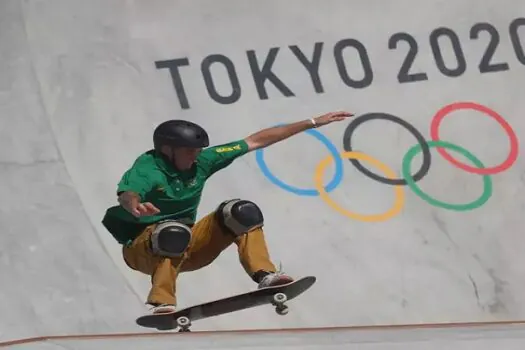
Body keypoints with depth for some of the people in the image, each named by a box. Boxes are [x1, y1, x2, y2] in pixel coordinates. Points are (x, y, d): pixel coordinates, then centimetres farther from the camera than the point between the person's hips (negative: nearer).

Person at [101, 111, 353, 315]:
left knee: (241, 212, -11)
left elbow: (257, 140, -2)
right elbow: (127, 194, -44)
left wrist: (313, 123, 0)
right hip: (143, 249, -6)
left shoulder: (202, 160, -5)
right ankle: (161, 304, -40)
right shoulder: (146, 169, -21)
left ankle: (265, 275, -21)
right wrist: (134, 206, -71)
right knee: (174, 233, -40)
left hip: (188, 248, 6)